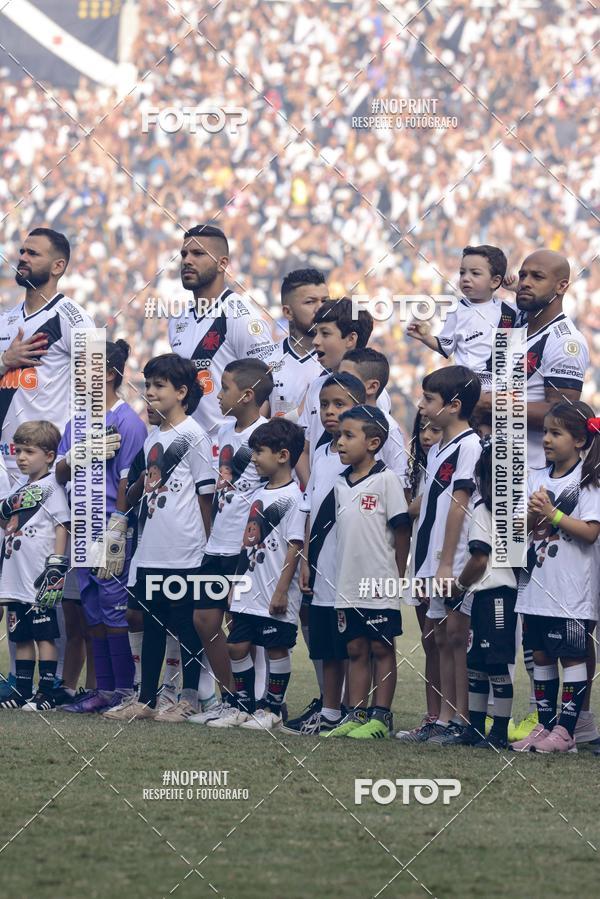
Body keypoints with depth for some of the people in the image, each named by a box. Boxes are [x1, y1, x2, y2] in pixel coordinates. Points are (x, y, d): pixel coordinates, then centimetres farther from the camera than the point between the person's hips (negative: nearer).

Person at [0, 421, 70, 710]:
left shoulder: (51, 487, -6)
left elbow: (61, 527, -10)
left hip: (38, 579, -8)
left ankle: (47, 692, -2)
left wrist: (56, 566, -16)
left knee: (44, 634, -4)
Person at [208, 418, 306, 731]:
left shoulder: (292, 497, -11)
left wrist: (281, 590, -18)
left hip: (275, 595, -8)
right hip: (249, 593, 8)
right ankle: (241, 707, 16)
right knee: (237, 645, 7)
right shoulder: (258, 495, 14)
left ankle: (271, 709, 9)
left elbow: (294, 548, -14)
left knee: (277, 648, 1)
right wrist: (236, 584, 17)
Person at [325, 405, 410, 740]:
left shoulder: (385, 480, -9)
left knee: (382, 649, 1)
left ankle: (381, 717, 4)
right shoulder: (341, 483, 10)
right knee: (356, 649, 10)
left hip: (380, 584, -6)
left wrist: (398, 576, -6)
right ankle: (356, 714, 14)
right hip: (348, 584, 6)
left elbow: (401, 528, -7)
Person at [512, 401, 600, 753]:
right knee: (541, 655, 9)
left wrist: (552, 514, -16)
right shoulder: (537, 479, 12)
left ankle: (565, 730, -2)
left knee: (571, 656, -2)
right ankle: (545, 726, 15)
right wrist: (532, 515, -10)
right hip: (537, 586, 6)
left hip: (571, 589, -6)